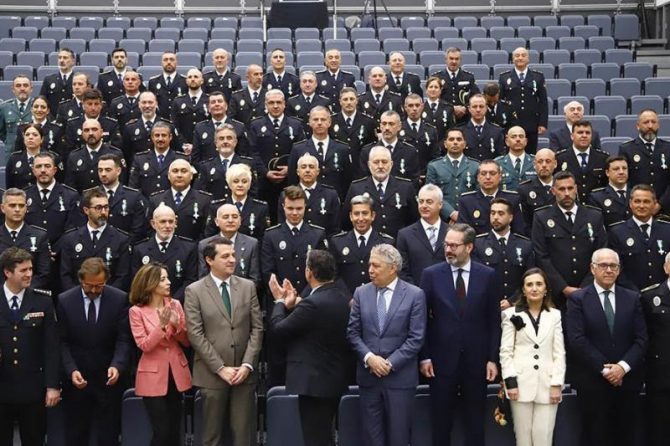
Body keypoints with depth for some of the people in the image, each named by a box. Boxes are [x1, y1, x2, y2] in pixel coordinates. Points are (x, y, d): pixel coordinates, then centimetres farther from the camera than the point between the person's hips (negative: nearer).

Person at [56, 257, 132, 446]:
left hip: (108, 379, 0)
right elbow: (62, 342, -4)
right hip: (76, 379, 1)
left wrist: (117, 365, -24)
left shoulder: (120, 299, -6)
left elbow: (123, 339, -7)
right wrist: (71, 370, -18)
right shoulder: (64, 301, -4)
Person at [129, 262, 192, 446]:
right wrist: (162, 325, -25)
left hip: (177, 373, 4)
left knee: (174, 431, 10)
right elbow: (144, 346, -13)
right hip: (154, 376, -4)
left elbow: (186, 341, 4)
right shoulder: (137, 311, -8)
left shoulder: (175, 304, 2)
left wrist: (176, 324, -15)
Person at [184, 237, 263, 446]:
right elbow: (195, 334, -7)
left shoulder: (248, 287, 8)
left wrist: (247, 365, -7)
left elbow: (257, 328, 4)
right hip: (212, 374, -2)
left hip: (244, 373, 2)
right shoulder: (194, 291, -1)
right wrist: (221, 368, -11)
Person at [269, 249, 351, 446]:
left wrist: (280, 301, 0)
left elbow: (277, 328, -15)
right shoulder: (342, 299, 4)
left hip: (314, 382, -9)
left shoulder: (313, 303, -24)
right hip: (335, 379, 9)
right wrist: (293, 304, 11)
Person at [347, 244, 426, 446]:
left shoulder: (415, 295, -4)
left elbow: (416, 338, -8)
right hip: (368, 375, 3)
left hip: (400, 376, -3)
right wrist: (369, 357, -11)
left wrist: (390, 363, -14)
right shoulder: (361, 293, 6)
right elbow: (353, 332, 4)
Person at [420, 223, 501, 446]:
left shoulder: (487, 275, 0)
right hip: (442, 359, 0)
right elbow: (423, 318, 0)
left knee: (475, 420, 10)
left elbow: (494, 320, 2)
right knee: (441, 420, 9)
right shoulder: (431, 274, -2)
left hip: (476, 360, 0)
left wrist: (493, 358, -2)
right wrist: (424, 356, -4)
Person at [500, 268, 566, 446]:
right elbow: (506, 351, 1)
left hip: (547, 384, 1)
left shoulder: (555, 315, 9)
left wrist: (557, 384, -2)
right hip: (522, 383, -1)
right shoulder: (512, 314, 4)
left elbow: (559, 353, 6)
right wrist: (510, 382, -8)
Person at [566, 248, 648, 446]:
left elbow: (641, 338, 2)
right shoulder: (578, 299, -1)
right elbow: (577, 340, -10)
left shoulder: (632, 298, 9)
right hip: (592, 382, -3)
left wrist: (623, 366, -12)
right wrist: (604, 369, -13)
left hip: (627, 380, 3)